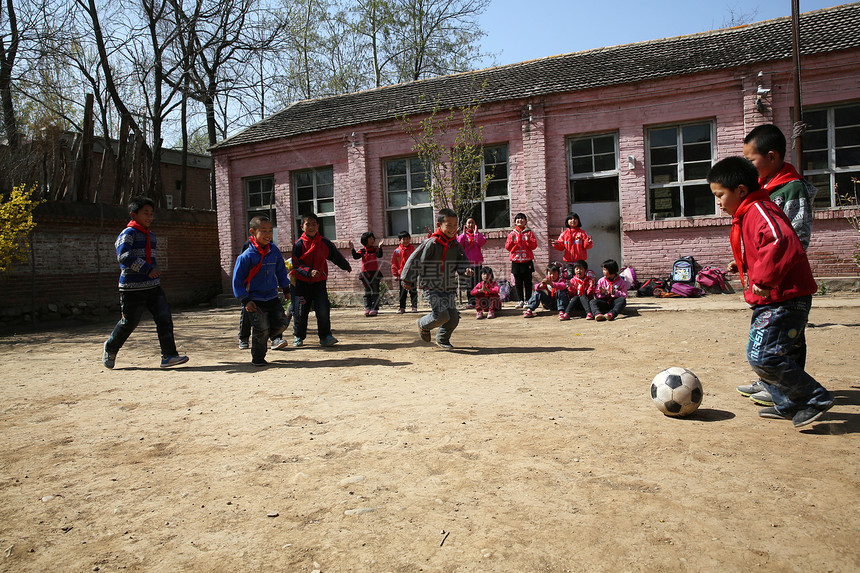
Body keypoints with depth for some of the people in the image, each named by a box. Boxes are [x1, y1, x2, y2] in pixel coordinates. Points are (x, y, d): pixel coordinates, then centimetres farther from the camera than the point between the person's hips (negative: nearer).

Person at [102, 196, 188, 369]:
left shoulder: (151, 236, 17)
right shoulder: (128, 233, -9)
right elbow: (123, 256, -24)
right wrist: (147, 269, -30)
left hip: (153, 287, 7)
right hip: (132, 288, -7)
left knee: (164, 318, -5)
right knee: (129, 322, 4)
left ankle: (169, 355, -5)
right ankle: (110, 348, 31)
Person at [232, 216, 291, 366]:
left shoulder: (274, 251, 1)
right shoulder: (247, 256, -14)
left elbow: (281, 271, 16)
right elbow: (237, 280, -9)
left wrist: (286, 289, 20)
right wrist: (245, 300, -11)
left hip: (272, 297, 5)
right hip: (255, 300, -4)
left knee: (281, 323, 0)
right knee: (261, 330, -5)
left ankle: (275, 336, 34)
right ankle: (258, 358, 14)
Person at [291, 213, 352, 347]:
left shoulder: (325, 243, 0)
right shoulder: (299, 244, -7)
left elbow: (336, 256, 17)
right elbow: (296, 265, -9)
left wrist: (346, 267, 31)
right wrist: (309, 271, -26)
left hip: (319, 282, 1)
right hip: (302, 283, -1)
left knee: (323, 309, -11)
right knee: (300, 311, 2)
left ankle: (325, 336, 2)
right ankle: (298, 336, 23)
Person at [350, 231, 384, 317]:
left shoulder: (375, 249, 3)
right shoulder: (362, 250, 4)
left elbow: (379, 255, -15)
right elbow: (356, 256, -9)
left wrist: (379, 247, -26)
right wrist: (352, 249, -21)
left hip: (375, 273, -1)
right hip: (365, 274, 1)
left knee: (375, 292, -1)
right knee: (367, 292, 4)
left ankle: (374, 309, -1)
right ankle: (367, 308, 5)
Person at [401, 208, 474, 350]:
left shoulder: (456, 245, 4)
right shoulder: (431, 243, -14)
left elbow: (462, 261, 12)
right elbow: (415, 260, -10)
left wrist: (466, 269, -12)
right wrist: (408, 280, -5)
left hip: (449, 288, 6)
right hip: (431, 287, -6)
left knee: (454, 317, 4)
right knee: (442, 315, -17)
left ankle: (442, 339, 31)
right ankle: (423, 325, 16)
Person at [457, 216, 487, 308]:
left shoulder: (479, 234, 10)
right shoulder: (462, 235, 10)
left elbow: (482, 242, -11)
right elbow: (458, 245, -8)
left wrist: (475, 233, -12)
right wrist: (464, 233, -9)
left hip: (477, 262, 0)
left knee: (477, 282, -3)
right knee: (469, 282, 1)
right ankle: (471, 302, 5)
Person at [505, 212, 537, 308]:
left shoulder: (529, 233, 5)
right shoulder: (512, 234, 10)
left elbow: (534, 246, -2)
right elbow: (507, 247, 4)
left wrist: (528, 240, -20)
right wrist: (512, 241, -14)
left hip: (527, 261, -2)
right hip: (516, 261, 2)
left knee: (527, 282, 0)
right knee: (518, 283, 5)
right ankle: (521, 301, 12)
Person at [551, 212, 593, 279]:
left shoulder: (582, 233, 3)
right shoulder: (564, 233, 9)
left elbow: (586, 246, -2)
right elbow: (561, 247, 7)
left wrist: (588, 242, -24)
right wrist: (556, 244, -14)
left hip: (579, 261, -2)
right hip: (568, 261, 2)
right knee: (570, 278, 2)